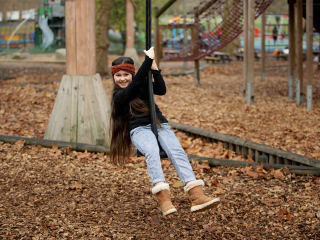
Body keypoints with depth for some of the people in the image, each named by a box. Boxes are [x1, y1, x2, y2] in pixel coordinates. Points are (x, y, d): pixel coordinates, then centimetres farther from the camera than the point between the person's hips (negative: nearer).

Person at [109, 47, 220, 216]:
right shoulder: (118, 96, 5)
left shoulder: (143, 84, 19)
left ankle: (197, 196, -45)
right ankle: (163, 199, -53)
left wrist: (155, 69, -6)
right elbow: (136, 82, -11)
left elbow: (161, 90, 3)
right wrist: (148, 59, -9)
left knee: (177, 152, -26)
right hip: (139, 129, -3)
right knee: (152, 151, -38)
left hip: (160, 125, 3)